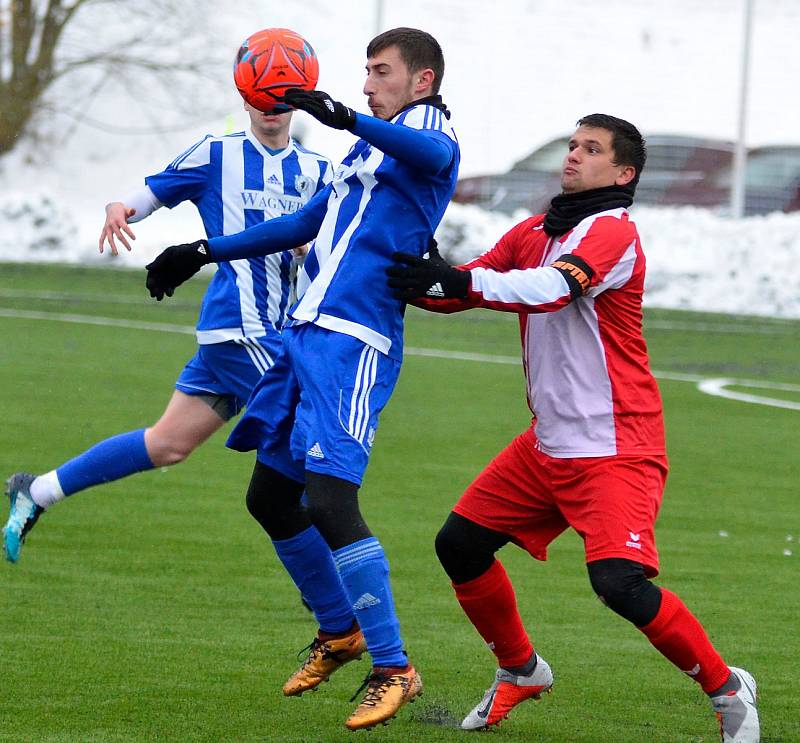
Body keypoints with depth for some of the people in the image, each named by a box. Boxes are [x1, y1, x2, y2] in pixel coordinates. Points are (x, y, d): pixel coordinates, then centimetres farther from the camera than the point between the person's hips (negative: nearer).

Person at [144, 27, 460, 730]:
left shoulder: (429, 130, -4)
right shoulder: (369, 149, 24)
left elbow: (435, 155, -31)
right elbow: (303, 225, 36)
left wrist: (348, 117, -46)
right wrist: (205, 252, 38)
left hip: (355, 343, -10)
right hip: (307, 333, 10)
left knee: (330, 499, -20)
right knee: (271, 497, 16)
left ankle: (393, 668, -14)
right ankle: (340, 632, 34)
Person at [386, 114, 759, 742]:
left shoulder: (612, 232, -14)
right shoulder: (534, 233, 11)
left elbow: (555, 288, -32)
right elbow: (466, 286, 12)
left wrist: (461, 281, -42)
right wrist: (418, 281, -9)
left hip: (616, 447, -8)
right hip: (548, 444, 8)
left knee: (619, 582, -23)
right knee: (460, 544, 7)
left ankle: (727, 688, -5)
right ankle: (521, 670, 27)